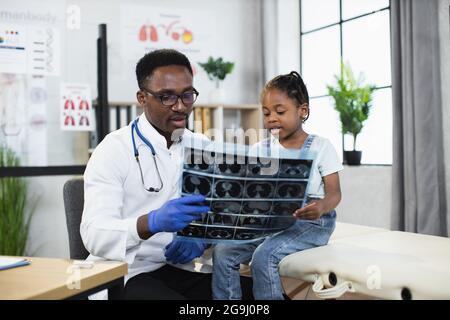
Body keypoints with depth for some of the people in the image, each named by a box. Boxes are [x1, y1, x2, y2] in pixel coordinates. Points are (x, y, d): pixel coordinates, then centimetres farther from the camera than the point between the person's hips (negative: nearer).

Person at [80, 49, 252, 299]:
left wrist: (201, 239, -17)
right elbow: (94, 234, -20)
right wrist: (152, 222, -37)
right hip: (129, 274, -5)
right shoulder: (114, 150, -9)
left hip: (184, 268, 6)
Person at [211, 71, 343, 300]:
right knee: (222, 251, -16)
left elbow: (334, 193, -7)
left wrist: (322, 207, -30)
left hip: (310, 223, -4)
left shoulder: (321, 147, -1)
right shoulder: (261, 149, 10)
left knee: (264, 255, -30)